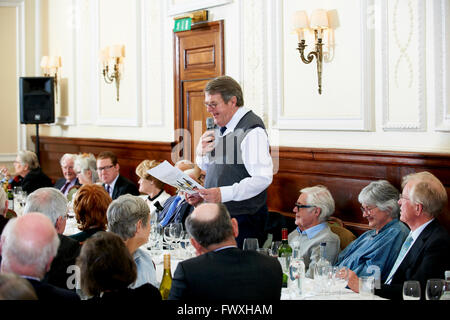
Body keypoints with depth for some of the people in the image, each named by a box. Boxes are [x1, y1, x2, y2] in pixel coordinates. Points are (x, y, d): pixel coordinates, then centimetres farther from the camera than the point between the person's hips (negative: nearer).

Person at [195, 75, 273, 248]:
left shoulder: (251, 130, -15)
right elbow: (209, 167, 25)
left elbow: (263, 178, -24)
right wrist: (201, 153, 2)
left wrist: (223, 194, -29)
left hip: (242, 219, -8)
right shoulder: (222, 127, 13)